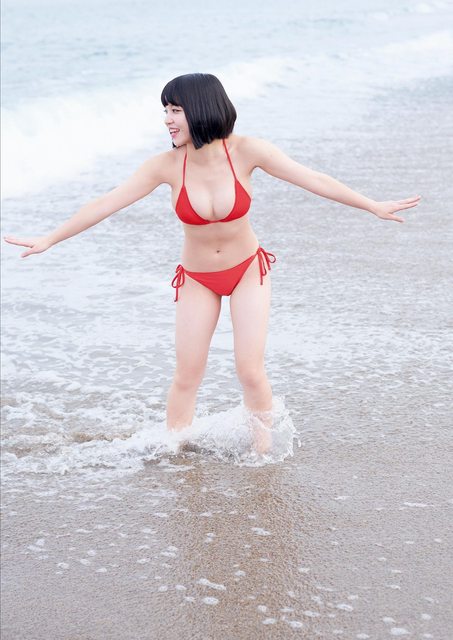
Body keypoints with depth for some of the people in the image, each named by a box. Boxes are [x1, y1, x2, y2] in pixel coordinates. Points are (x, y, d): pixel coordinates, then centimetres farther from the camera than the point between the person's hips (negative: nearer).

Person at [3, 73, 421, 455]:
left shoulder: (245, 151, -21)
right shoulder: (167, 165, -18)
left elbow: (312, 179, -17)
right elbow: (107, 203, -13)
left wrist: (375, 207, -16)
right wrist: (50, 239, -12)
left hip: (248, 270, -1)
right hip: (197, 279, 1)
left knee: (250, 370, -6)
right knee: (186, 377, 2)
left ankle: (265, 453, 17)